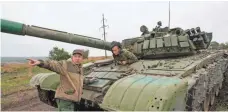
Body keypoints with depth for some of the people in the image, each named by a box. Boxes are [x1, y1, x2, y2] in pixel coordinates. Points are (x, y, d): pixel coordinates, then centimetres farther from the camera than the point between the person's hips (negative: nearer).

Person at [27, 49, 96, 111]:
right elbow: (52, 64, -24)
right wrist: (40, 62, -42)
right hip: (65, 99, -8)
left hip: (75, 100, 8)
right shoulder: (65, 65, -8)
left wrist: (88, 81, 42)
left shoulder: (80, 68, 15)